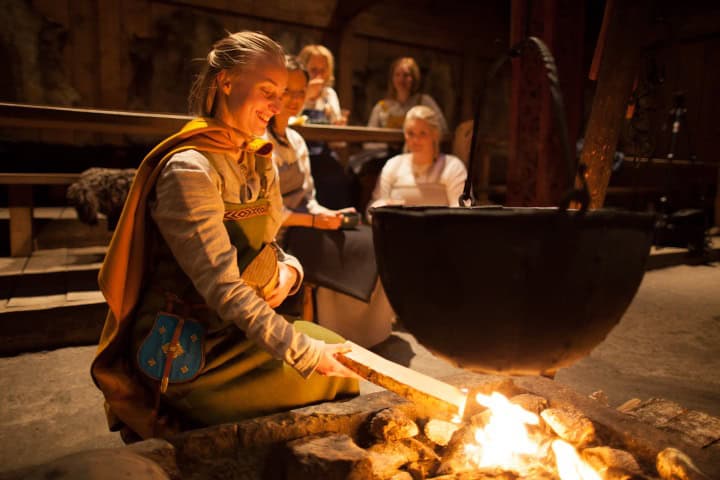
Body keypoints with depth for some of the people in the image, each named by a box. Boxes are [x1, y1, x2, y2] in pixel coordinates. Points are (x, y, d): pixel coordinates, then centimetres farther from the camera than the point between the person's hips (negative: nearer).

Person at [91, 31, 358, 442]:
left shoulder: (260, 163, 6)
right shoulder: (189, 169, -20)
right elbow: (223, 288, -26)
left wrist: (288, 271, -10)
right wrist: (305, 352, -27)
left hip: (242, 331, 8)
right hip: (186, 353, -7)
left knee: (337, 355, -3)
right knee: (326, 377, -10)